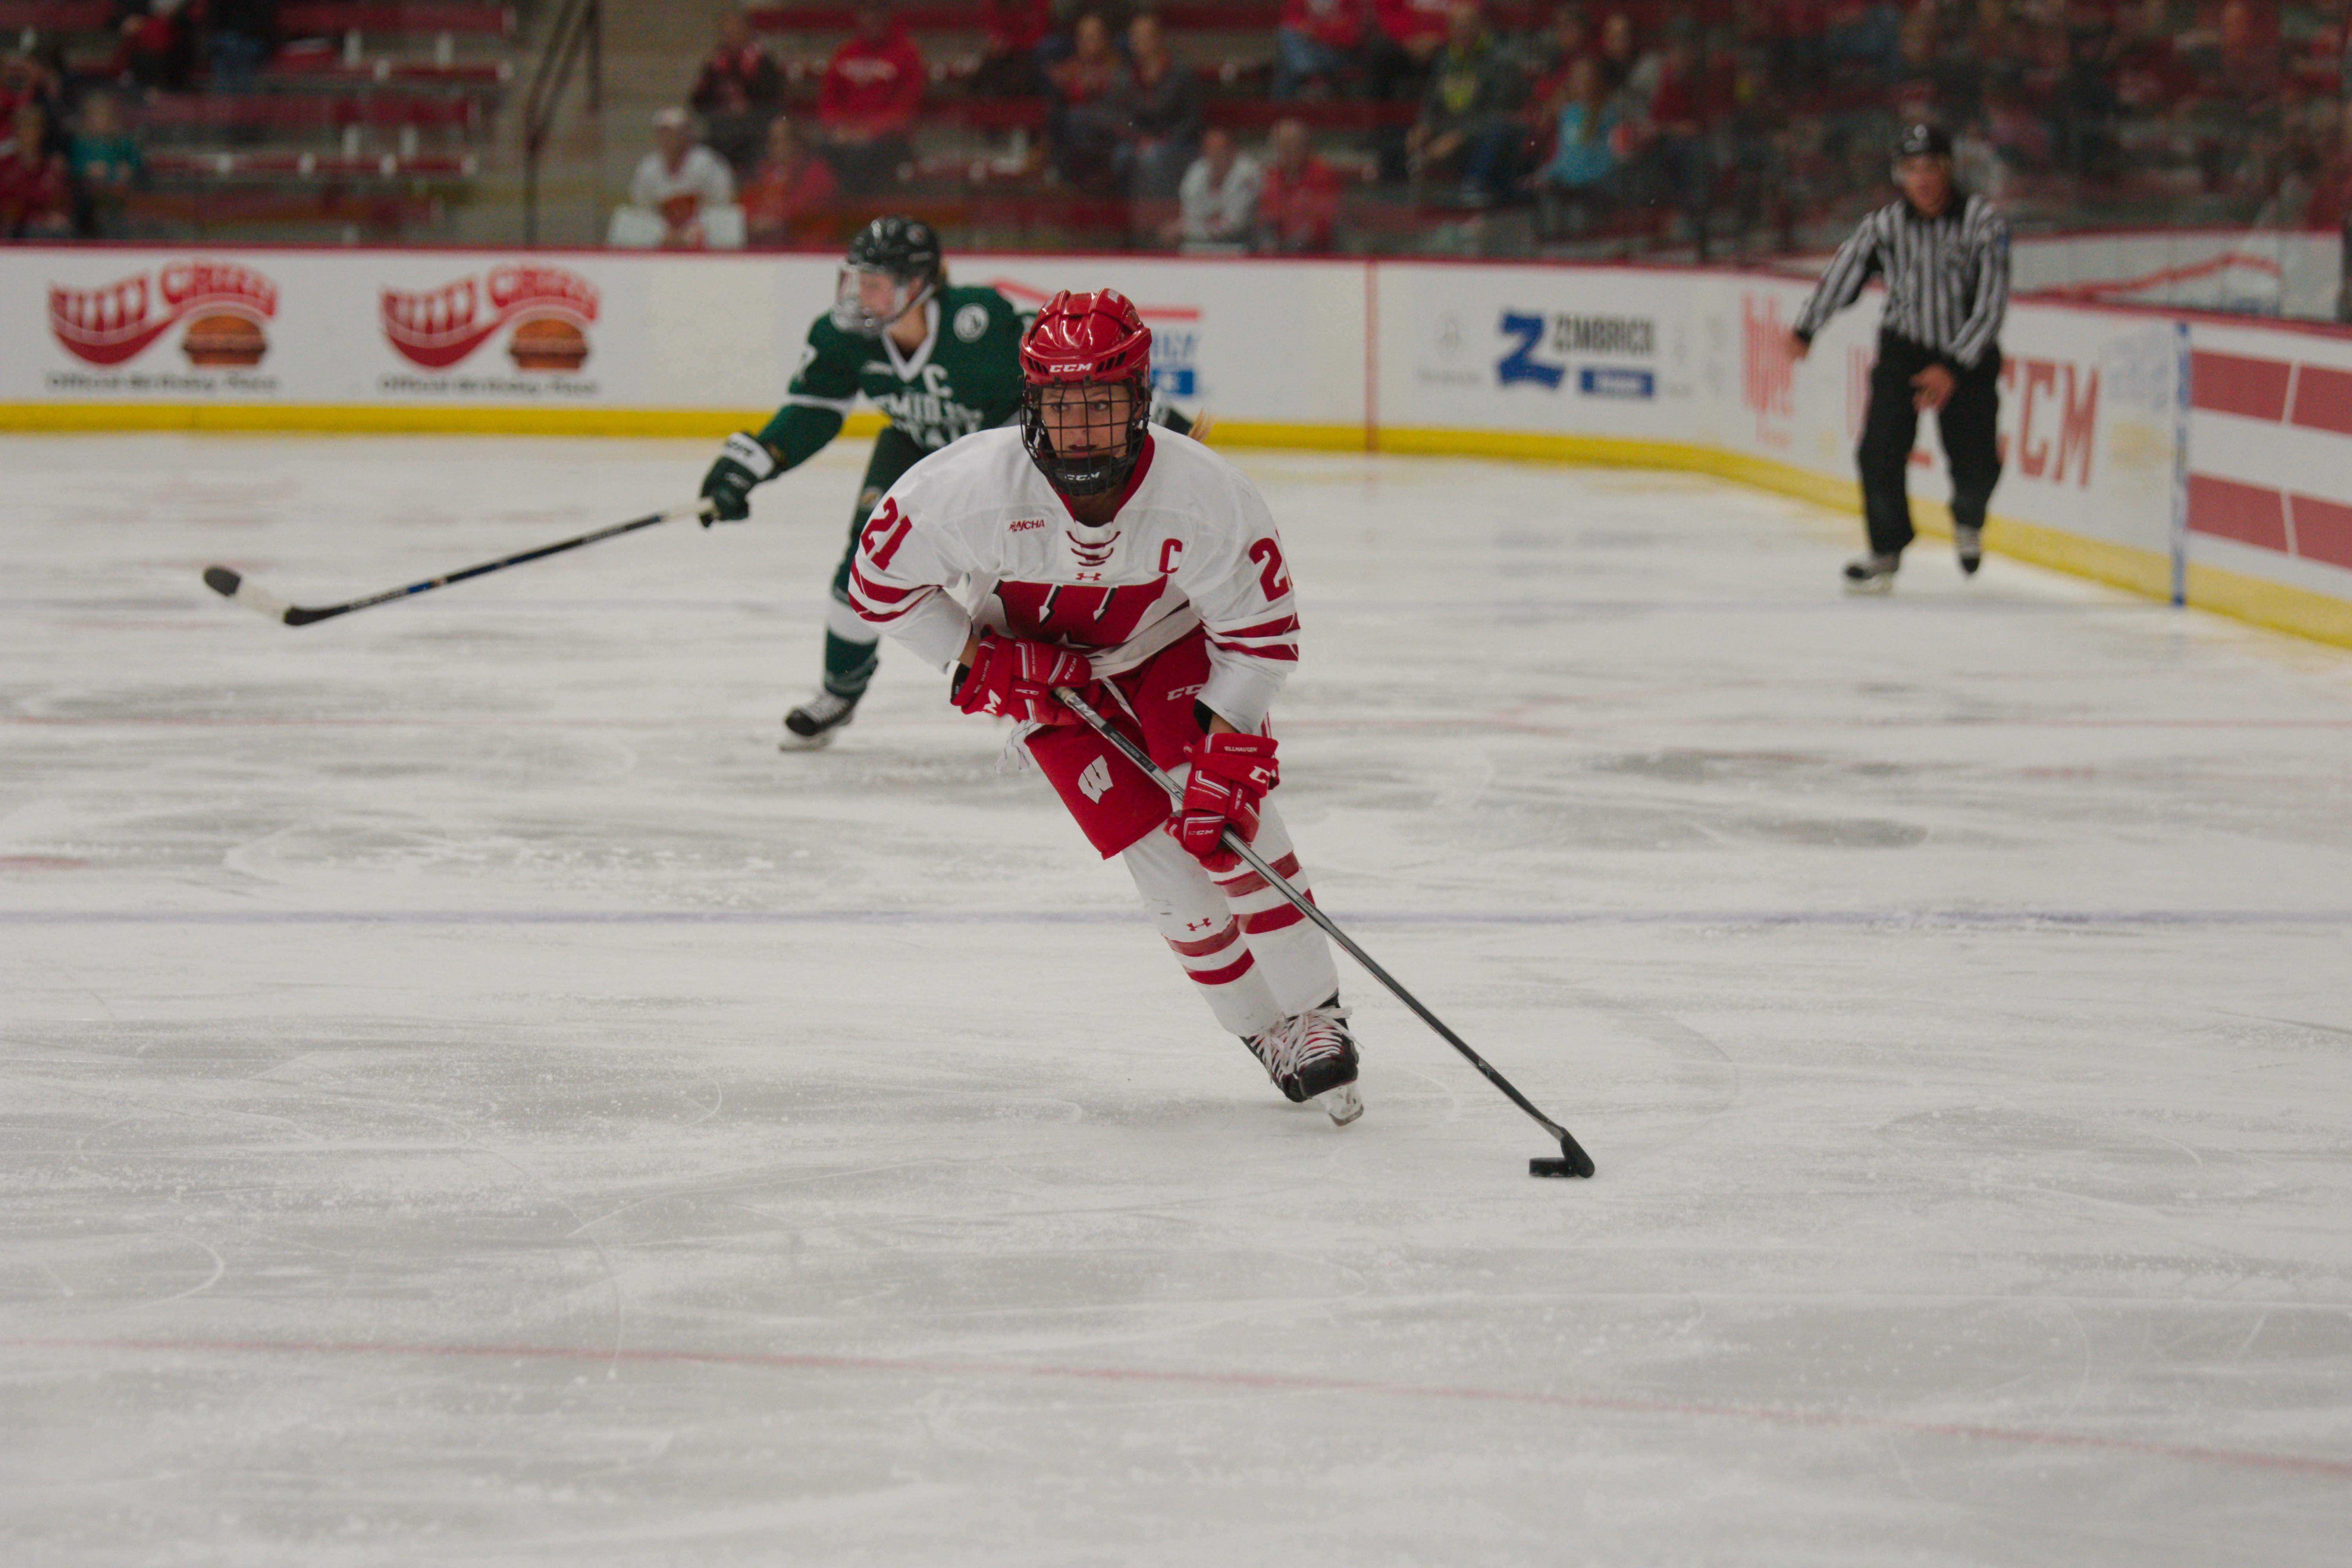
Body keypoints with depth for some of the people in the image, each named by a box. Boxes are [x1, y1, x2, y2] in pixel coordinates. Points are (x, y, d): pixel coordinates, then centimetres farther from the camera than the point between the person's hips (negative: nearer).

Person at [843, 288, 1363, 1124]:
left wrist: (1227, 754, -25)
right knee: (1156, 850, -10)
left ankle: (1314, 1015, -5)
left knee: (1229, 816, -18)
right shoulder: (973, 485, -34)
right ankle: (1264, 1030, 4)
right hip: (1038, 663, 0)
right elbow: (879, 584, -18)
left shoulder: (1207, 495, -32)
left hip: (1169, 641, 0)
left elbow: (1261, 633, -19)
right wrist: (982, 662, -21)